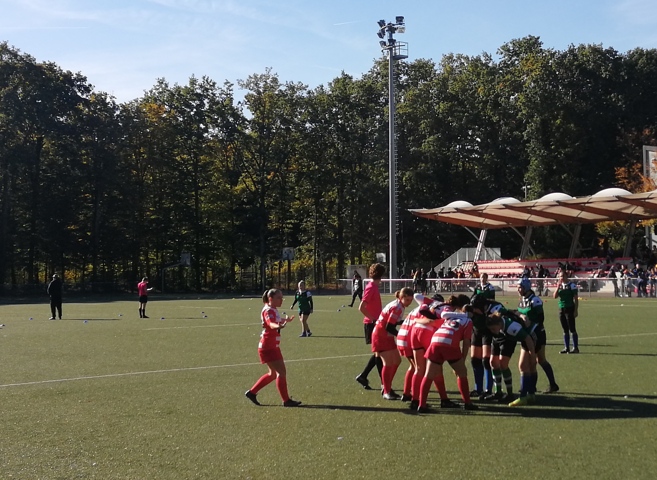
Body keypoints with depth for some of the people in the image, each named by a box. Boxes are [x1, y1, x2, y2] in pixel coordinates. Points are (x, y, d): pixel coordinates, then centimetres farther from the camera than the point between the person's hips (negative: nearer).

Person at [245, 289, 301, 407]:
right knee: (281, 372, -9)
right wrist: (279, 326, -62)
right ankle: (286, 400, -2)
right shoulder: (268, 311, -18)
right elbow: (271, 324, -41)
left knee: (273, 373, 17)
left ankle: (251, 392, 23)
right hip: (268, 347, -10)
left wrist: (286, 320, 52)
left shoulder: (273, 310, 12)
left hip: (273, 346, 10)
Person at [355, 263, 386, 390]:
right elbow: (361, 308, -23)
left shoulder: (374, 287, 11)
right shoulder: (371, 288, -16)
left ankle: (363, 376, 18)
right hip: (372, 324, -9)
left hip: (375, 324, 9)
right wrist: (373, 319, -20)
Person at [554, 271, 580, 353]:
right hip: (561, 309, 6)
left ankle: (575, 348, 0)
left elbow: (576, 299, -7)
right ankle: (566, 348, 13)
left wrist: (576, 310, -12)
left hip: (569, 309, -6)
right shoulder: (560, 285, 11)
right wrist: (558, 286, -8)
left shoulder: (572, 285, -6)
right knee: (565, 330, 9)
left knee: (572, 329, -4)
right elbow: (555, 296, 2)